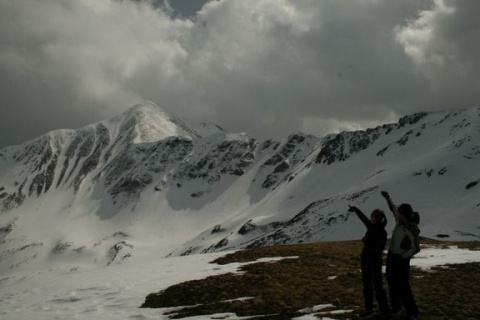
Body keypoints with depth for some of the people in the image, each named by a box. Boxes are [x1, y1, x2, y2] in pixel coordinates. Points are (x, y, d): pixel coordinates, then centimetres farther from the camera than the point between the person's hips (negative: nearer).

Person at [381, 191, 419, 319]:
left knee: (404, 286, -7)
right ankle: (395, 306, 30)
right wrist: (388, 198, 20)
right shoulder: (399, 222, -4)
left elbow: (415, 248, -18)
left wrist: (403, 258, -21)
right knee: (392, 284, 15)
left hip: (402, 260, -7)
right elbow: (393, 208, 15)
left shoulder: (413, 230, -23)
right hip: (391, 256, 7)